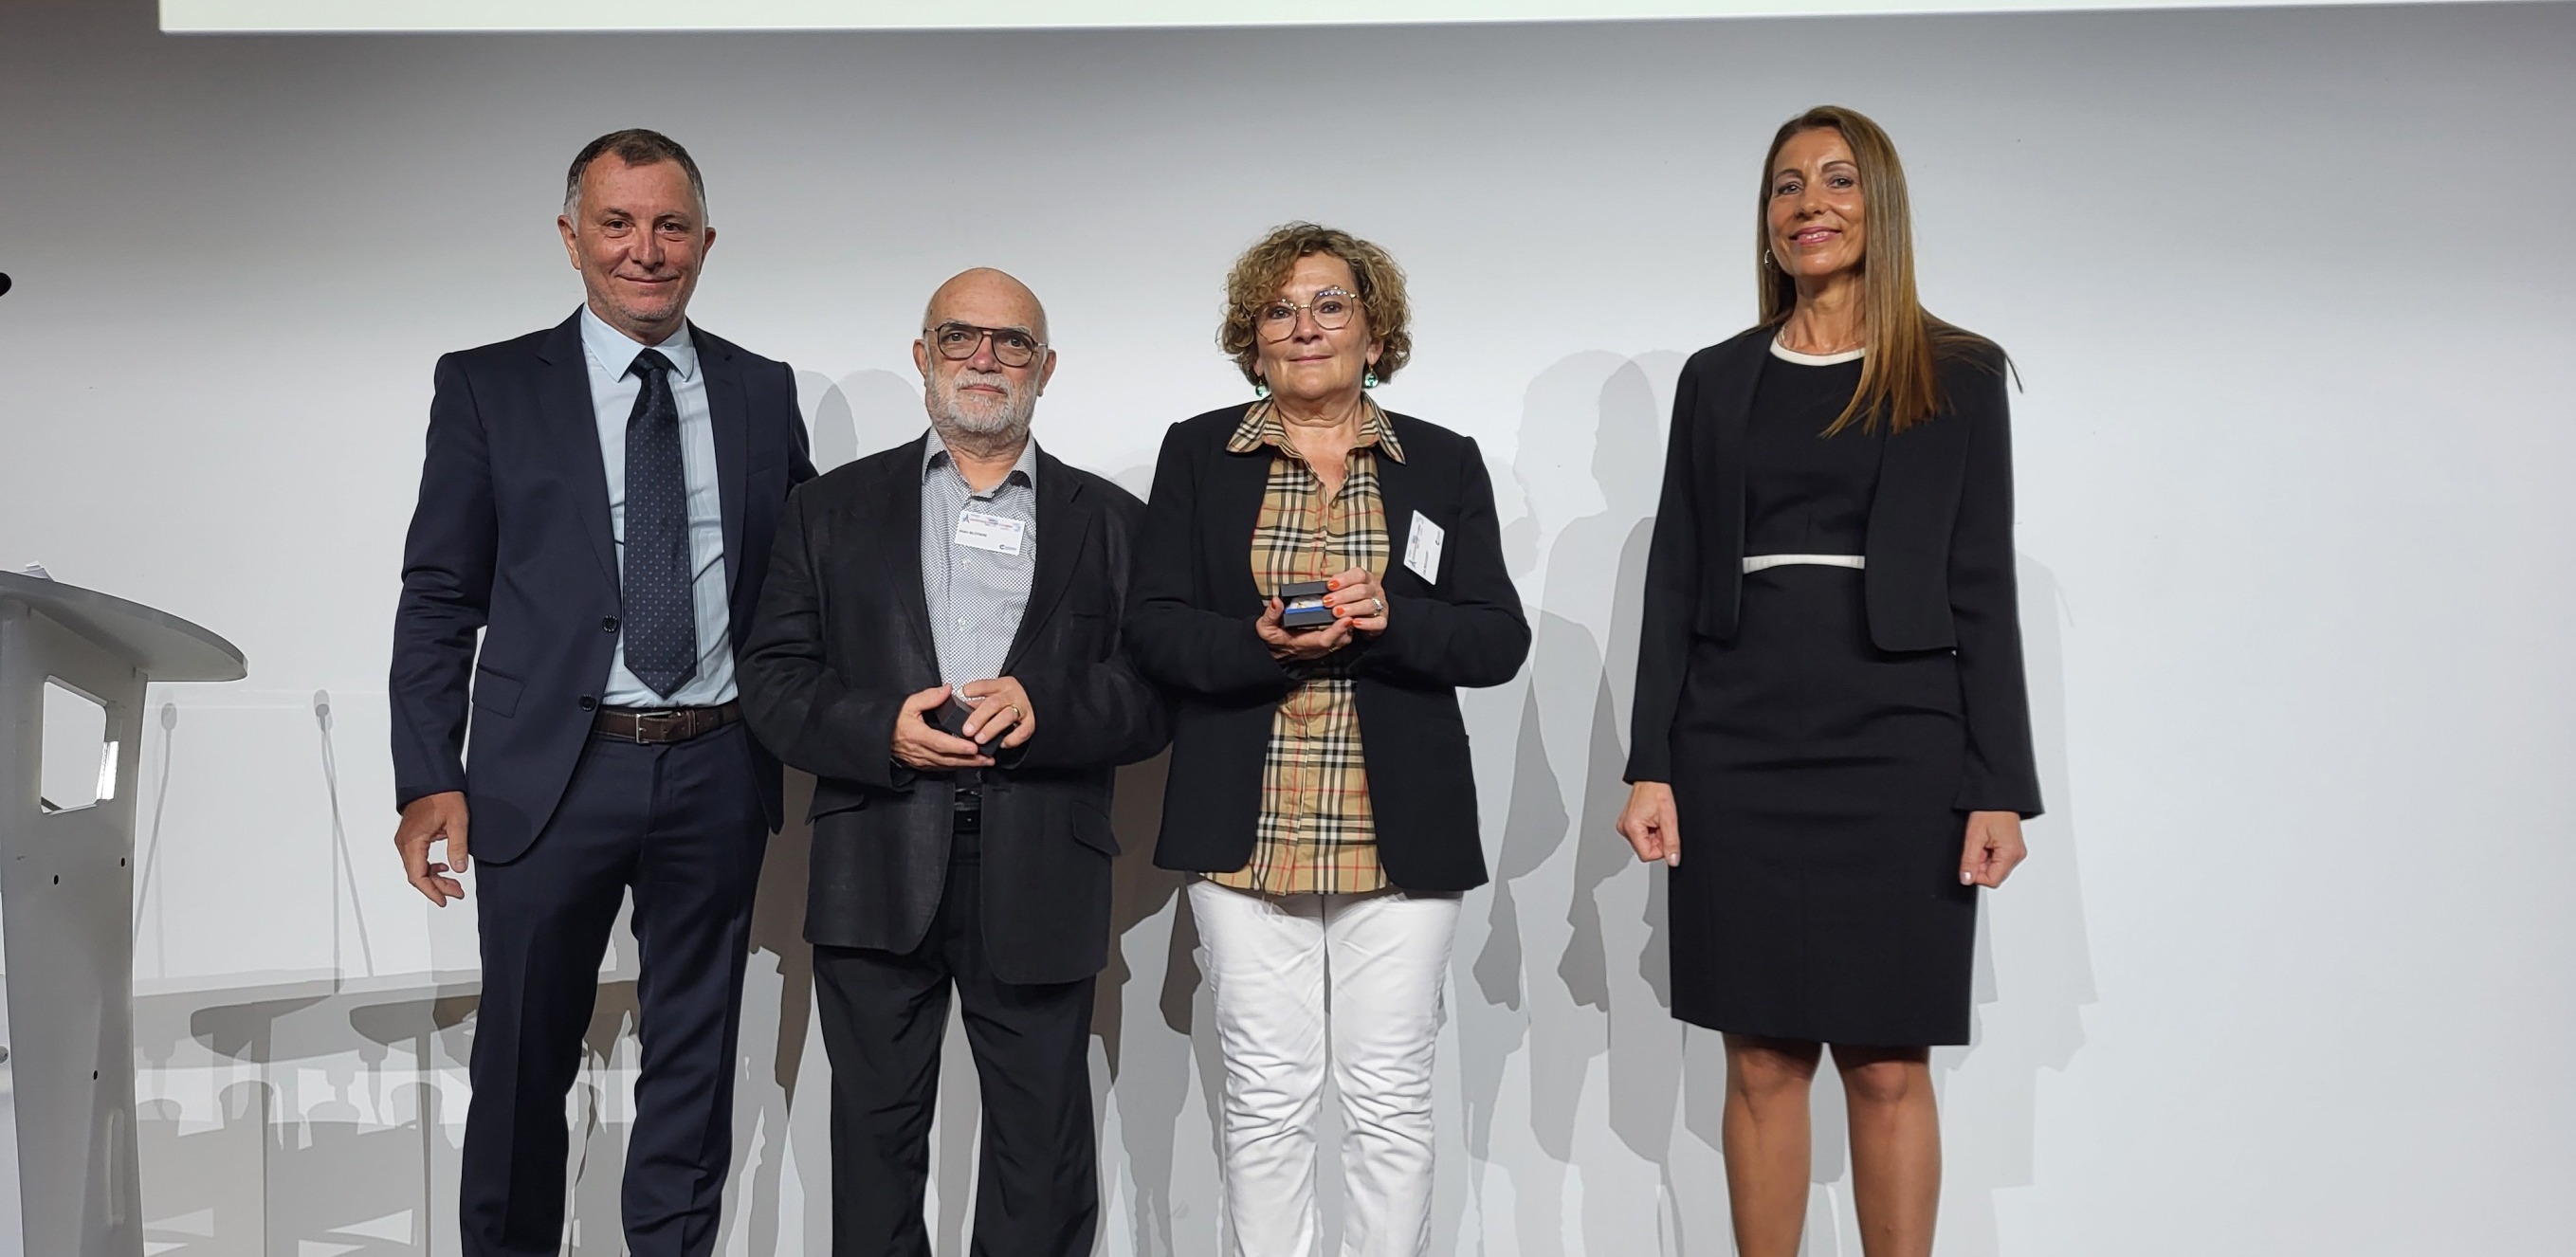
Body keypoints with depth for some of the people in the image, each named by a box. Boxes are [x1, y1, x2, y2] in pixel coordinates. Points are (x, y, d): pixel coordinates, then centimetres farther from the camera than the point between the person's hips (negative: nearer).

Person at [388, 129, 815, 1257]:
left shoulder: (762, 392, 8)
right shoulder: (488, 387, 1)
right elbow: (439, 597, 0)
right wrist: (428, 778, -8)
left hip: (719, 772, 2)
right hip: (551, 773, -2)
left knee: (694, 1058, 13)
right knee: (524, 1059, 9)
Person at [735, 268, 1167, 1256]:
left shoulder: (1112, 522, 11)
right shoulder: (834, 508, 12)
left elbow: (1157, 697, 3)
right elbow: (772, 680, 5)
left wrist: (1044, 707, -15)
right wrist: (878, 730, -13)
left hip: (1040, 880, 0)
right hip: (879, 873, 1)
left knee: (1042, 1155, 6)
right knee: (875, 1143, 10)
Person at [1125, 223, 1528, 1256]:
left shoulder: (1446, 464, 8)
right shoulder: (1198, 455, 8)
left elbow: (1500, 639, 1)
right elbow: (1153, 627, 1)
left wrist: (1390, 619, -17)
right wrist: (1262, 645, -18)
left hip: (1400, 831, 0)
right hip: (1245, 829, 0)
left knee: (1390, 1094, 5)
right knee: (1266, 1093, 4)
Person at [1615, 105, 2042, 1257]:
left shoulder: (1959, 375, 5)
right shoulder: (1717, 379, 10)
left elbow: (1981, 590, 1)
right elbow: (1674, 585, 8)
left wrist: (2000, 786, -5)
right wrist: (1651, 767, 0)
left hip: (1895, 748, -2)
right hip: (1736, 750, 2)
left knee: (1887, 1065, 2)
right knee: (1761, 1061, 7)